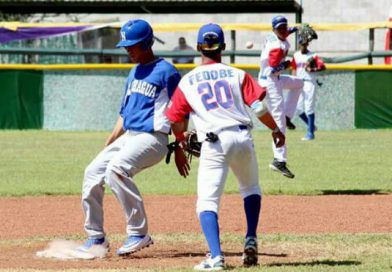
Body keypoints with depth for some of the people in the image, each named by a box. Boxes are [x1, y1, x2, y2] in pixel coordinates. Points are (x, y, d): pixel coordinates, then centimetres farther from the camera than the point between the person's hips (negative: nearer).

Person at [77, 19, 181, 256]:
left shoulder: (166, 72, -6)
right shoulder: (134, 73, 21)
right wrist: (109, 143, 17)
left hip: (152, 137, -9)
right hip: (127, 137, 9)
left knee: (116, 169, -30)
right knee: (93, 172, 0)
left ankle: (139, 233, -25)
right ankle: (96, 237, 9)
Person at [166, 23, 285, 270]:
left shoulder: (187, 82, 7)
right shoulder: (237, 75, 7)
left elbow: (176, 122, 11)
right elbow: (259, 106, 0)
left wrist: (181, 139, 33)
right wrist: (276, 129, 16)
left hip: (214, 144, -2)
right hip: (243, 138, 2)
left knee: (207, 201, -2)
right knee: (251, 188, 28)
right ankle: (251, 239, 14)